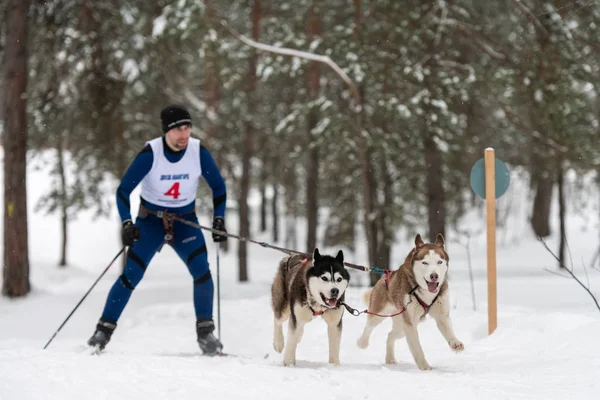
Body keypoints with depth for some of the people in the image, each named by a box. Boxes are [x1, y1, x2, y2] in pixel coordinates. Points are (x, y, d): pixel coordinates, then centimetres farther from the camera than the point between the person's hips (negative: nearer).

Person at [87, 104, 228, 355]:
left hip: (185, 221, 2)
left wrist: (219, 219, -7)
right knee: (131, 275, -13)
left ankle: (205, 332, -9)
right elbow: (123, 190, -15)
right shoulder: (150, 154, -21)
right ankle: (104, 330, -1)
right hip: (151, 219, -1)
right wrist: (127, 223, -27)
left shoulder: (198, 152, -15)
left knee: (201, 271, -19)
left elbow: (218, 186, 1)